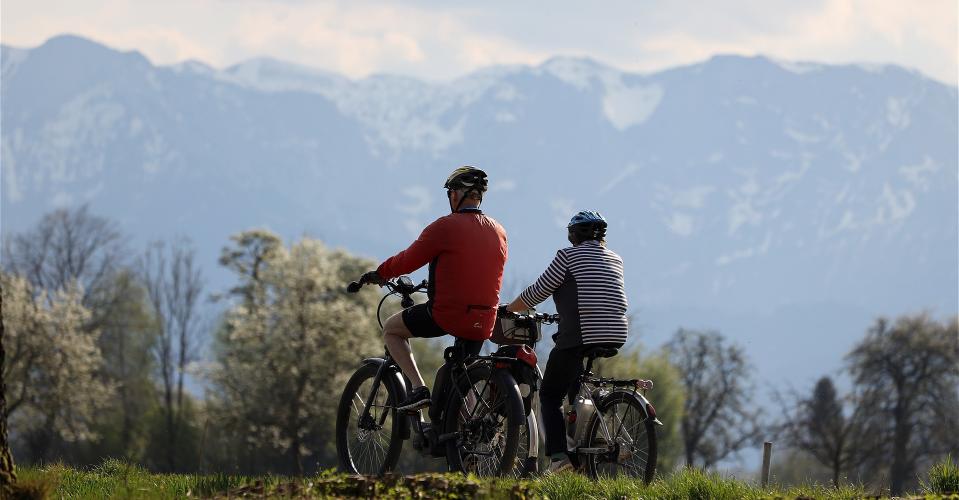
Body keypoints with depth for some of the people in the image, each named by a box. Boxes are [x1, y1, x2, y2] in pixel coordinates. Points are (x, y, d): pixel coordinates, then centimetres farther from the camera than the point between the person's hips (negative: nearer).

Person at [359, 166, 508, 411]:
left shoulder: (445, 227, -9)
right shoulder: (499, 232, 9)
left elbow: (407, 261, -4)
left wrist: (378, 274, 16)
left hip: (447, 314, -6)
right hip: (484, 322, 6)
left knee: (391, 330, 16)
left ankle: (418, 388, 1)